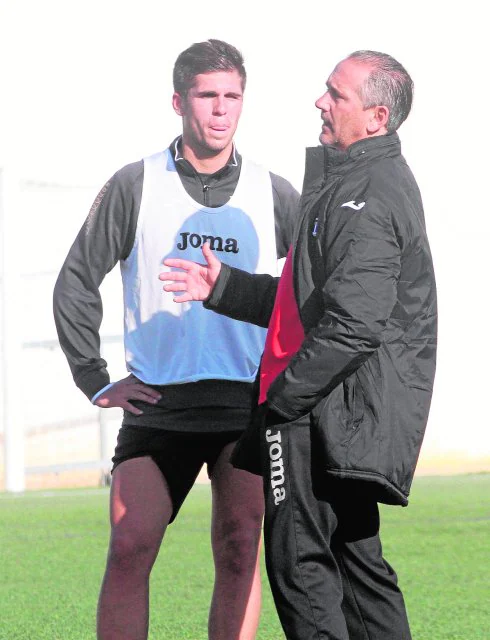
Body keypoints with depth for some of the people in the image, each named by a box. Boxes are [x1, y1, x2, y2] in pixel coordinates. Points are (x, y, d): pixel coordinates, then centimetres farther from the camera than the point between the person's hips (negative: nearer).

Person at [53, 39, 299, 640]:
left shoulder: (273, 195, 7)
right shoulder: (135, 186, 3)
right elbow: (76, 282, 8)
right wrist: (94, 380, 3)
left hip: (248, 404, 1)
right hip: (157, 404, 0)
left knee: (239, 553, -4)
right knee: (129, 550, -8)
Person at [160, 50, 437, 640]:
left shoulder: (368, 197, -17)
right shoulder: (363, 182, 18)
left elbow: (353, 323, -25)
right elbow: (308, 299, 23)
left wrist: (282, 398, -18)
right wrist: (223, 286, 15)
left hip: (324, 413, -11)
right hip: (339, 410, 11)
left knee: (300, 563, -7)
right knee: (354, 559, 14)